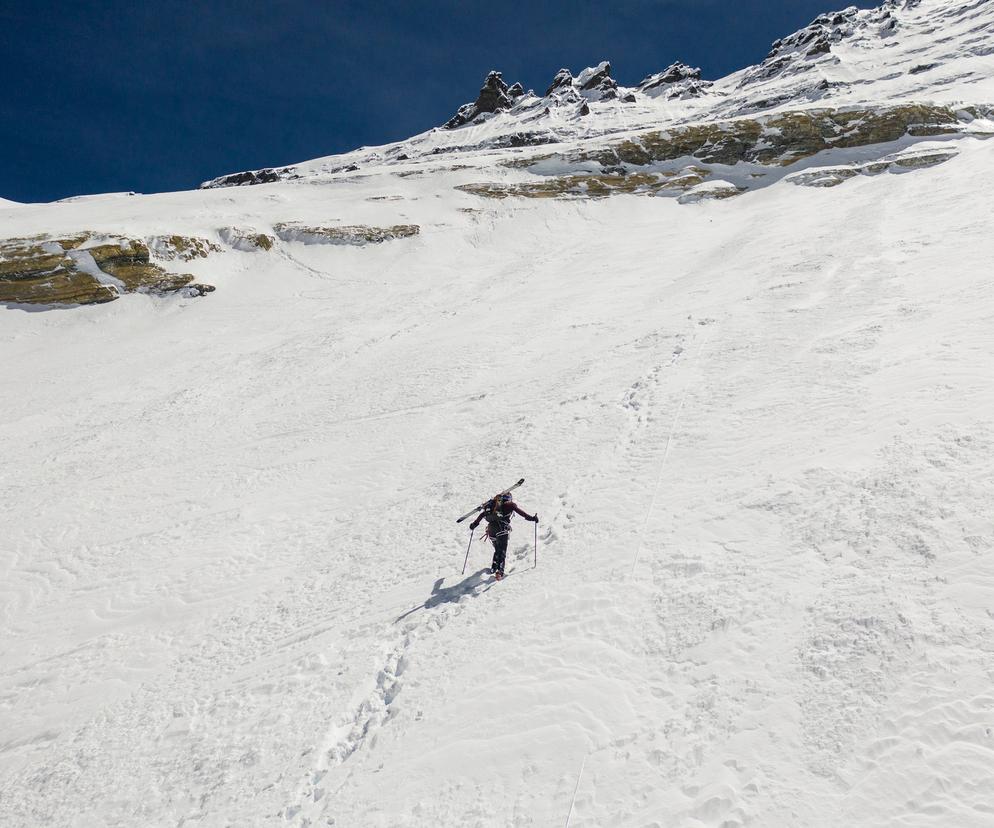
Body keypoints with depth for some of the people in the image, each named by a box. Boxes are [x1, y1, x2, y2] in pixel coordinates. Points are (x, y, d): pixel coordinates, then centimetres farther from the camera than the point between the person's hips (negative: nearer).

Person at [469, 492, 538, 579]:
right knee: (502, 551, -7)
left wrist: (475, 523, 34)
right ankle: (499, 570, -23)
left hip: (491, 528, 5)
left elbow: (482, 514, 26)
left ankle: (494, 568, 27)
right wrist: (531, 518, 4)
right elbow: (519, 511, 1)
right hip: (502, 528, -5)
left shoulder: (493, 503, 25)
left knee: (497, 549, 23)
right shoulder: (510, 504, 12)